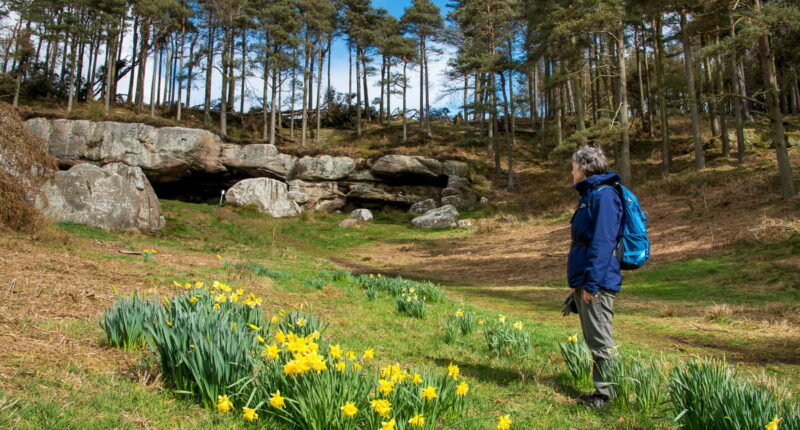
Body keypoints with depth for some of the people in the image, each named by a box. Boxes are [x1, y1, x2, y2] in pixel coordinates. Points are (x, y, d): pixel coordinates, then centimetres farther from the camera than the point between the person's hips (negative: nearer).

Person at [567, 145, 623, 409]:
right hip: (585, 281, 10)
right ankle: (601, 392, 24)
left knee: (601, 341, -3)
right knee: (593, 339, 15)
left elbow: (602, 243, -21)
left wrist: (591, 283, -22)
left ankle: (607, 395, 7)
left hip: (597, 282, -10)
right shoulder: (589, 195, 18)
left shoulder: (604, 195, -14)